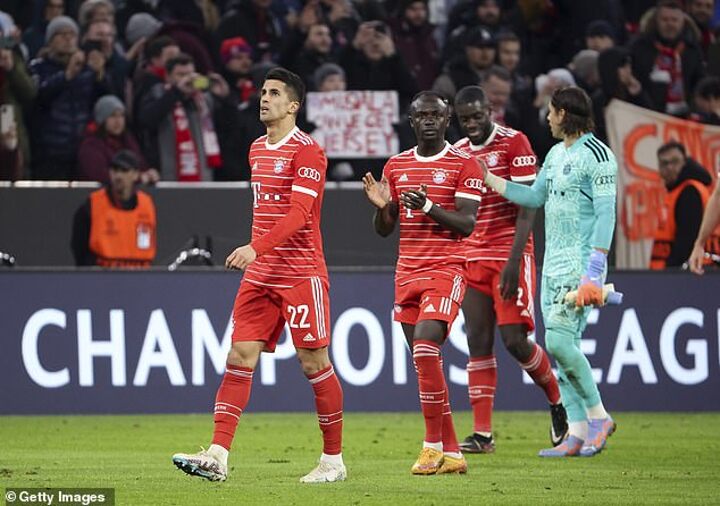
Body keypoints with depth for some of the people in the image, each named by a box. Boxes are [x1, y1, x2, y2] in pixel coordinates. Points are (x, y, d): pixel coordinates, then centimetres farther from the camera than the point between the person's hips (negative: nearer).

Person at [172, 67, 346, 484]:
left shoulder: (307, 151, -11)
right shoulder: (258, 149, 14)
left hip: (302, 274, -7)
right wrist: (255, 253, 18)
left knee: (314, 363, -1)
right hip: (261, 275, 7)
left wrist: (256, 249, -32)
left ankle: (334, 461, 11)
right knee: (240, 357, -3)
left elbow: (298, 213, -21)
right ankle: (218, 456, -10)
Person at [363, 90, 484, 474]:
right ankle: (451, 453, 10)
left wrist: (428, 207, -23)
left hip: (446, 269, -6)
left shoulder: (464, 165, -2)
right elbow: (384, 229, 16)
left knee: (425, 346, -23)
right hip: (407, 271, 6)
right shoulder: (396, 166, 13)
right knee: (424, 360, 4)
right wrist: (381, 206, -6)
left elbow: (467, 224, -10)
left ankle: (433, 444, -17)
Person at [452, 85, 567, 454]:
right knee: (478, 342, -1)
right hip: (472, 257, 5)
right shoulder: (457, 152, 12)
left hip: (510, 254, -5)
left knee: (514, 339, -11)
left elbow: (527, 208, -11)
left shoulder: (514, 143, -7)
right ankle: (481, 434, -2)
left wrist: (513, 261, -19)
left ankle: (558, 402, 15)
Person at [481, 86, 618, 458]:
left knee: (559, 340, -17)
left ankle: (598, 416, -2)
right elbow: (535, 196, 22)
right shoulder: (557, 154, 16)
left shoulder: (597, 156, -11)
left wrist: (594, 270, -22)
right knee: (560, 346, 4)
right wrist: (486, 178, 19)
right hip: (554, 261, 9)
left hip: (581, 261, -9)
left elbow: (606, 214, -16)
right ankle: (578, 434, 6)